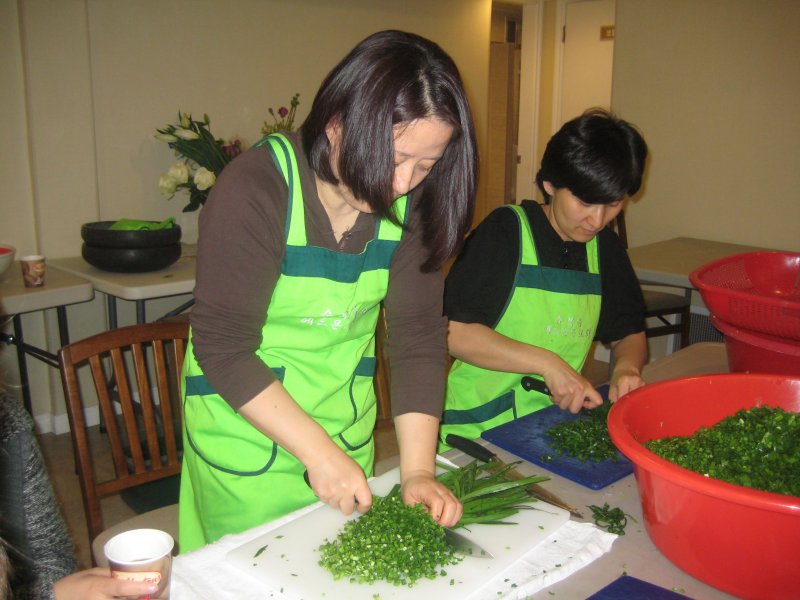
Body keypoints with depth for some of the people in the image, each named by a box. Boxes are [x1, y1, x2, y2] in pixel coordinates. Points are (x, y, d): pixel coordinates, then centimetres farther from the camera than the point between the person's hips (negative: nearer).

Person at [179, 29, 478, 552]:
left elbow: (419, 334, -11)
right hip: (247, 431, -4)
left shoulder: (411, 203, -10)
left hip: (348, 428, 5)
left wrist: (418, 469, -17)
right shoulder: (256, 190, -24)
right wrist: (318, 451, -24)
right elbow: (223, 347, -22)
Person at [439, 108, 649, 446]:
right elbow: (451, 331, -15)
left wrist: (626, 367, -3)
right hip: (478, 430, -5)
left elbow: (628, 333, 20)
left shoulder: (605, 247, 10)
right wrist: (547, 363, -17)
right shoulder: (505, 232, -8)